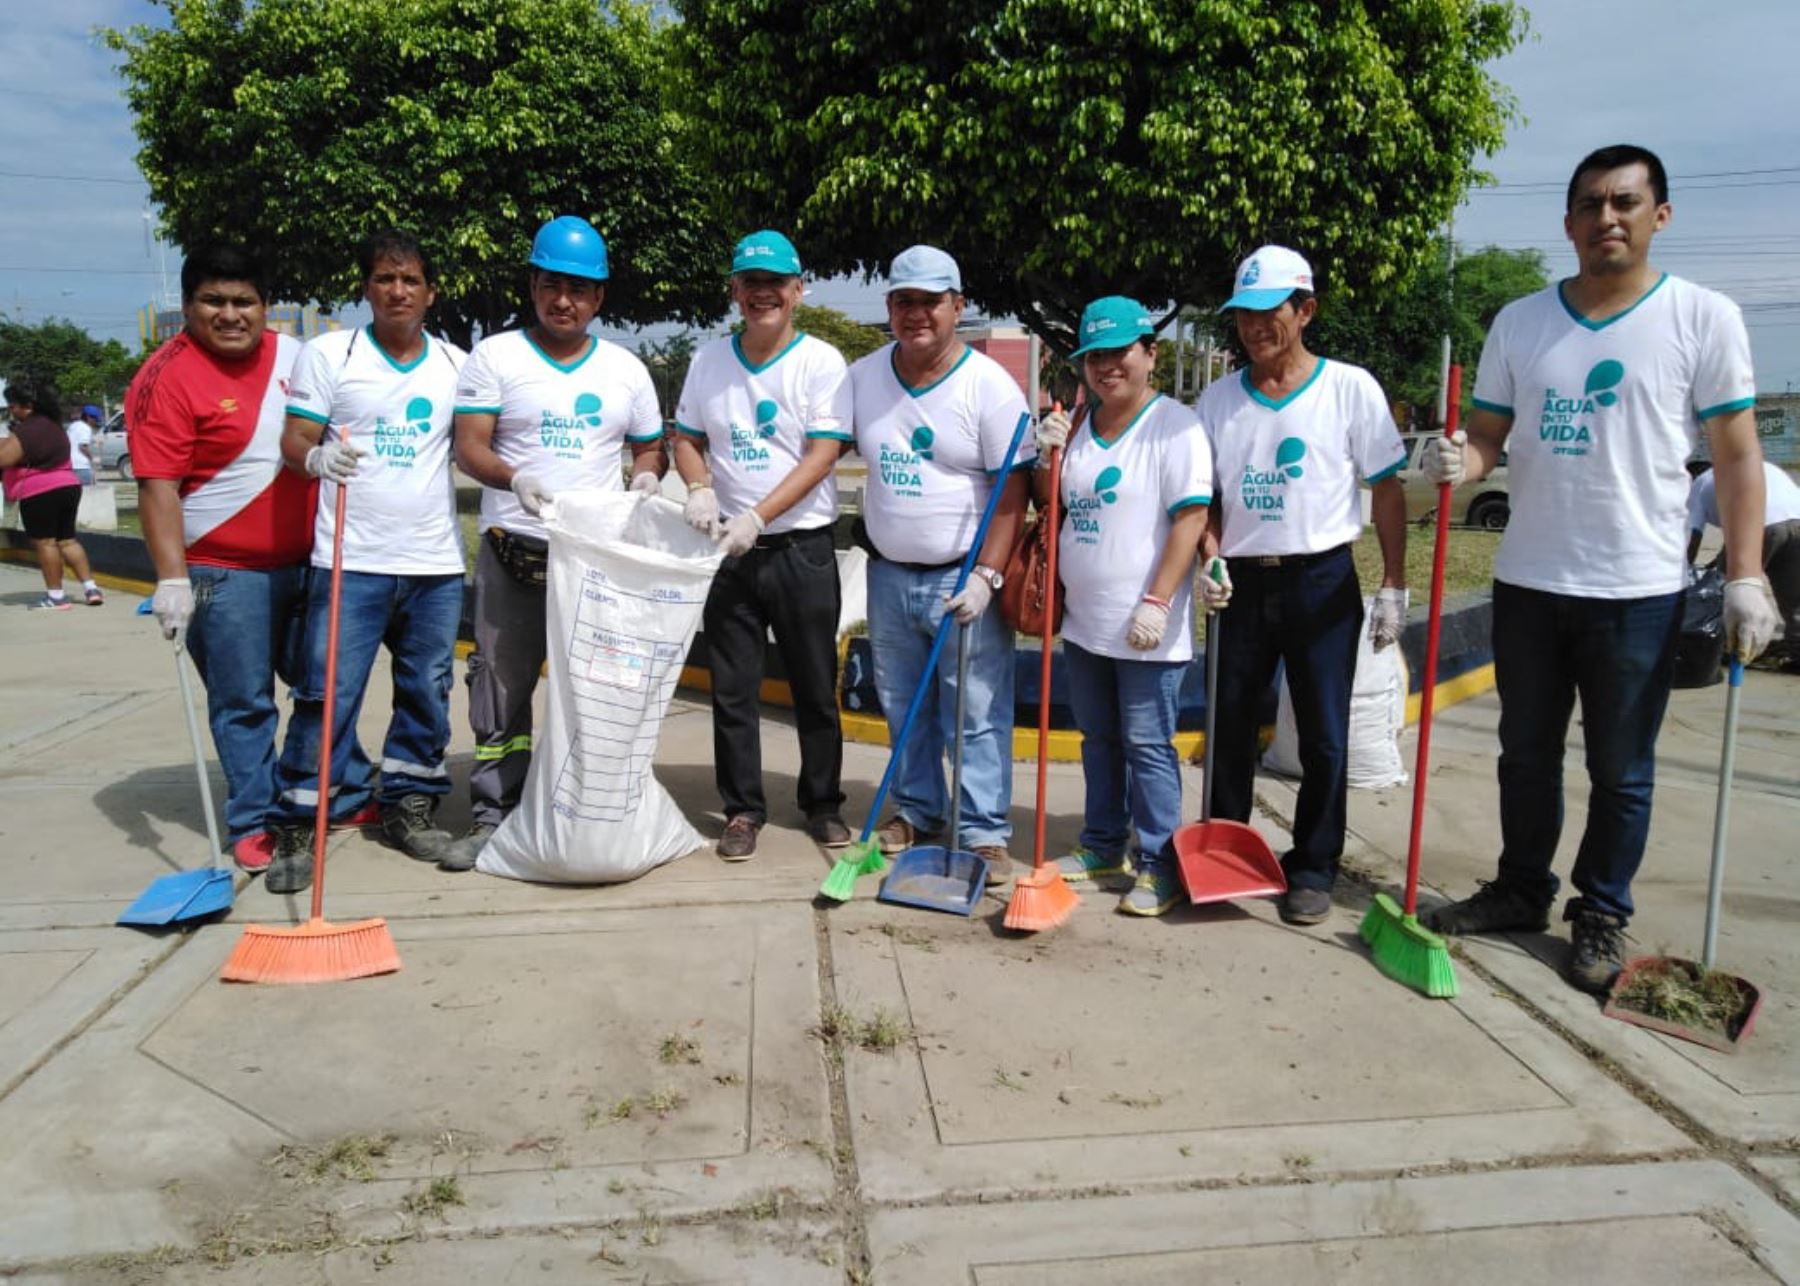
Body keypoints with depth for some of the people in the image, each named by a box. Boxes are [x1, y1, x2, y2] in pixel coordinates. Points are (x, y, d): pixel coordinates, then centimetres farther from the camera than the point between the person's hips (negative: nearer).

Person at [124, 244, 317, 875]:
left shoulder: (294, 355, 6)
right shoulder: (167, 377, -12)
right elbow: (157, 486, -17)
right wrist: (172, 580, -22)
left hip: (304, 562, 6)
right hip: (222, 574, -6)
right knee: (243, 703, 2)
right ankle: (252, 824, 15)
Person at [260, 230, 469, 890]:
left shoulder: (456, 364, 11)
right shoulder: (329, 354, 3)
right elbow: (294, 440, 1)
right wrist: (316, 456, -21)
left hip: (436, 563, 3)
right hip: (352, 561, -3)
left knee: (427, 693, 10)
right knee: (328, 695, -4)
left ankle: (408, 806, 25)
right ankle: (300, 824, 8)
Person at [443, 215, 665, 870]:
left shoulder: (626, 369, 13)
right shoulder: (495, 356, 4)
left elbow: (650, 447, 20)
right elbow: (469, 447, -5)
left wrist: (646, 475, -4)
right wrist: (515, 478, -26)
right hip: (514, 552, -2)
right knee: (501, 683, 1)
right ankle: (491, 816, 12)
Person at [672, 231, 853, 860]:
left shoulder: (822, 361, -4)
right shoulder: (709, 360, 8)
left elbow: (823, 454, -11)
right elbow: (686, 438, 15)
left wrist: (757, 516, -20)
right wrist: (699, 489, -7)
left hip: (804, 548, -3)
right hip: (729, 550, 3)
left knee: (816, 688, 8)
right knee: (732, 689, 7)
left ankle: (822, 802, 23)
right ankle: (742, 809, 19)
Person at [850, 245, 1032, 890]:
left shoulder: (989, 385, -9)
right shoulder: (862, 377, 4)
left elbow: (1011, 490, -11)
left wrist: (986, 576, -18)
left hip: (964, 578, -5)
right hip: (889, 575, 5)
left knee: (977, 714, -2)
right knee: (903, 707, 15)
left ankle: (984, 831, 9)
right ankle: (917, 810, 31)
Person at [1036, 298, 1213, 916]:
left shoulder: (1175, 426, -11)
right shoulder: (1077, 428, 11)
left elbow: (1191, 517, -16)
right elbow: (1049, 503, 18)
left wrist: (1157, 603, -22)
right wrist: (1048, 454, -2)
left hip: (1146, 630, -7)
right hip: (1084, 621, 7)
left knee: (1147, 745, -1)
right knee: (1098, 738, 18)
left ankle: (1160, 865, 10)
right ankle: (1102, 844, 32)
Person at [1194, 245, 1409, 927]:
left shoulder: (1350, 387, -3)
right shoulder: (1218, 398, 6)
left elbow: (1387, 488, -1)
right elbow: (1205, 495, 10)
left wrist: (1393, 586, -4)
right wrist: (1209, 559, -8)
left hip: (1322, 581, -3)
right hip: (1243, 583, 3)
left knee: (1324, 736, 3)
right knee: (1229, 728, 10)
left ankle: (1313, 867, 17)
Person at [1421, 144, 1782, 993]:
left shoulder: (1704, 318, -3)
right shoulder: (1519, 322, 5)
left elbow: (1738, 456, -4)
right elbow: (1490, 434, 7)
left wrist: (1745, 578, -10)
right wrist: (1459, 462, -18)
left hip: (1638, 589, -3)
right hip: (1527, 581, 3)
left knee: (1621, 771, 8)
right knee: (1526, 755, 15)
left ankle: (1602, 916, 24)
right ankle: (1521, 892, 31)